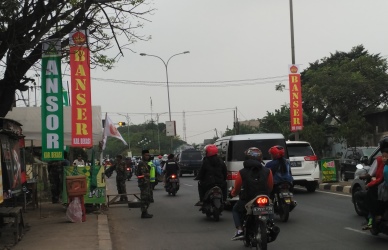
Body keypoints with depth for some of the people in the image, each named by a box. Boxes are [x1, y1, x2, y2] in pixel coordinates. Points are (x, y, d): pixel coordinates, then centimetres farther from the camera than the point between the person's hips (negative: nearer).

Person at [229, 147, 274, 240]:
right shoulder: (267, 171, -2)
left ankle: (239, 230, 7)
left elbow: (237, 188, 3)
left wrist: (232, 194, 26)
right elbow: (270, 187, 8)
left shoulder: (242, 173, -7)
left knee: (236, 210, 27)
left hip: (247, 200, -2)